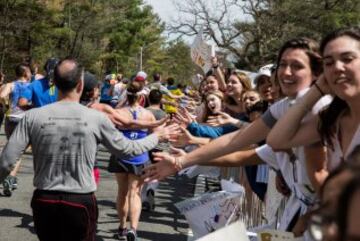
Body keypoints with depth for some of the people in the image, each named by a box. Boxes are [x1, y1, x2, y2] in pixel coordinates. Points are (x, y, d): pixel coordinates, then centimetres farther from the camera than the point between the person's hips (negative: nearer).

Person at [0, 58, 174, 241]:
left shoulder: (33, 116, -6)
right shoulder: (96, 118, -8)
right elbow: (127, 149, 6)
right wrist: (157, 136, 23)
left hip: (44, 201, 2)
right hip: (81, 203, -1)